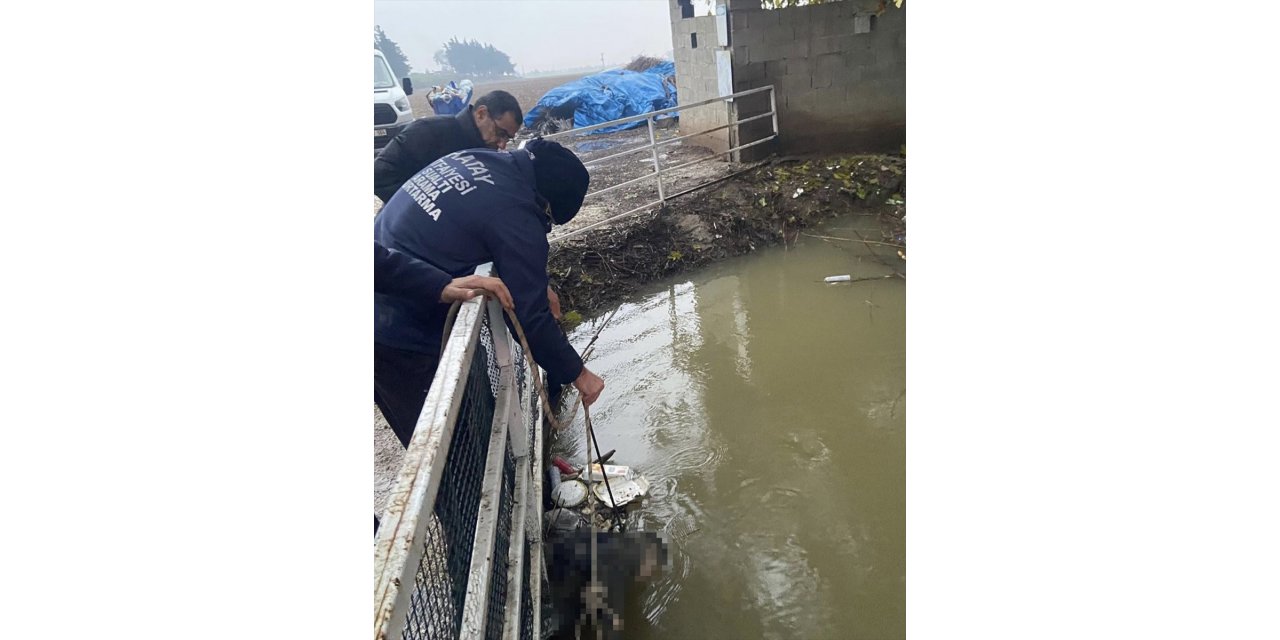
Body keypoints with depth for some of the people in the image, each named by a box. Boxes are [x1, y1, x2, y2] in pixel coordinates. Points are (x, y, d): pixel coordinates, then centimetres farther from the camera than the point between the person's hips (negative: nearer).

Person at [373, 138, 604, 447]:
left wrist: (540, 288, 17)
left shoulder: (475, 156, 4)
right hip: (403, 332, -8)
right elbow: (529, 317, -14)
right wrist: (578, 373, -1)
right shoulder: (516, 216, -19)